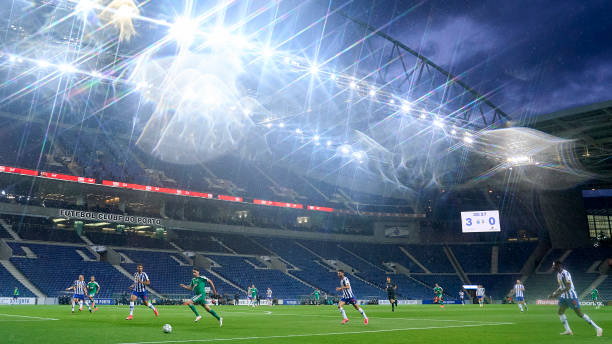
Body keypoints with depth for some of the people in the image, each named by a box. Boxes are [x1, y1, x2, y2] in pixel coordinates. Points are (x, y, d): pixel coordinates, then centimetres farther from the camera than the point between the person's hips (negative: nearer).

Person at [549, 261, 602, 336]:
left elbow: (568, 287, -25)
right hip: (564, 297, 9)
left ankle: (597, 328, 6)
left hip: (571, 296, -9)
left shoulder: (565, 273, -20)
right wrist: (554, 293, 13)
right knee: (560, 312, 6)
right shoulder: (558, 274, 10)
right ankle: (568, 331, 10)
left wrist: (558, 293, -27)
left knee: (580, 314, -5)